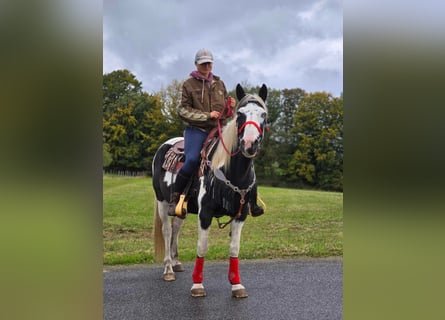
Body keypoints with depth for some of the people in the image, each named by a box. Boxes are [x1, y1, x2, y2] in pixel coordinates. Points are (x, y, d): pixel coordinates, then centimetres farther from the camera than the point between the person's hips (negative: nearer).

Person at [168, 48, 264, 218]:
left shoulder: (219, 83, 15)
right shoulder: (189, 84, 2)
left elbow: (225, 106, 26)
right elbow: (183, 110, -3)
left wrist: (231, 105, 1)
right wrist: (207, 115, -14)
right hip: (197, 129, -4)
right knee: (192, 160, -28)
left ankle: (251, 201, 4)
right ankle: (174, 199, -12)